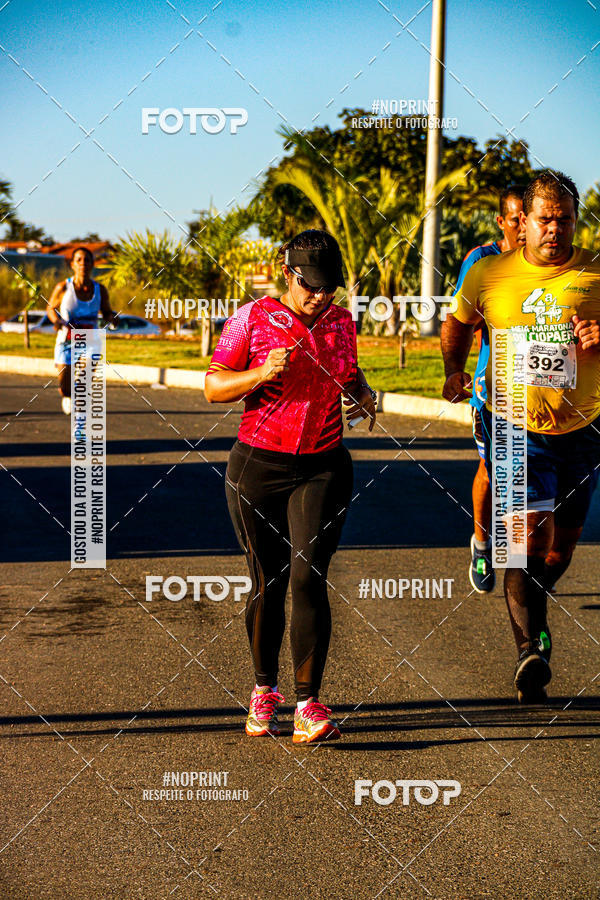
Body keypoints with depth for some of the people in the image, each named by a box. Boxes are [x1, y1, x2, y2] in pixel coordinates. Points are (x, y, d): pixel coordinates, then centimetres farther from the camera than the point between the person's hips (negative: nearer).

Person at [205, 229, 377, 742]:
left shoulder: (341, 322, 6)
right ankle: (265, 689, 27)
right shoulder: (254, 319, -4)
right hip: (258, 467, -1)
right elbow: (214, 387, -4)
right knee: (267, 583, 6)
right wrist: (261, 375, -21)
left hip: (323, 467, 1)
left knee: (308, 575, -12)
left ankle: (309, 703, -10)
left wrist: (364, 395, 2)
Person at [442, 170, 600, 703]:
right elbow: (458, 323, 18)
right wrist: (454, 371, 2)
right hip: (514, 424, -2)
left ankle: (534, 609, 43)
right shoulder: (490, 275, 0)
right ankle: (531, 650, -21)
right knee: (530, 533, -18)